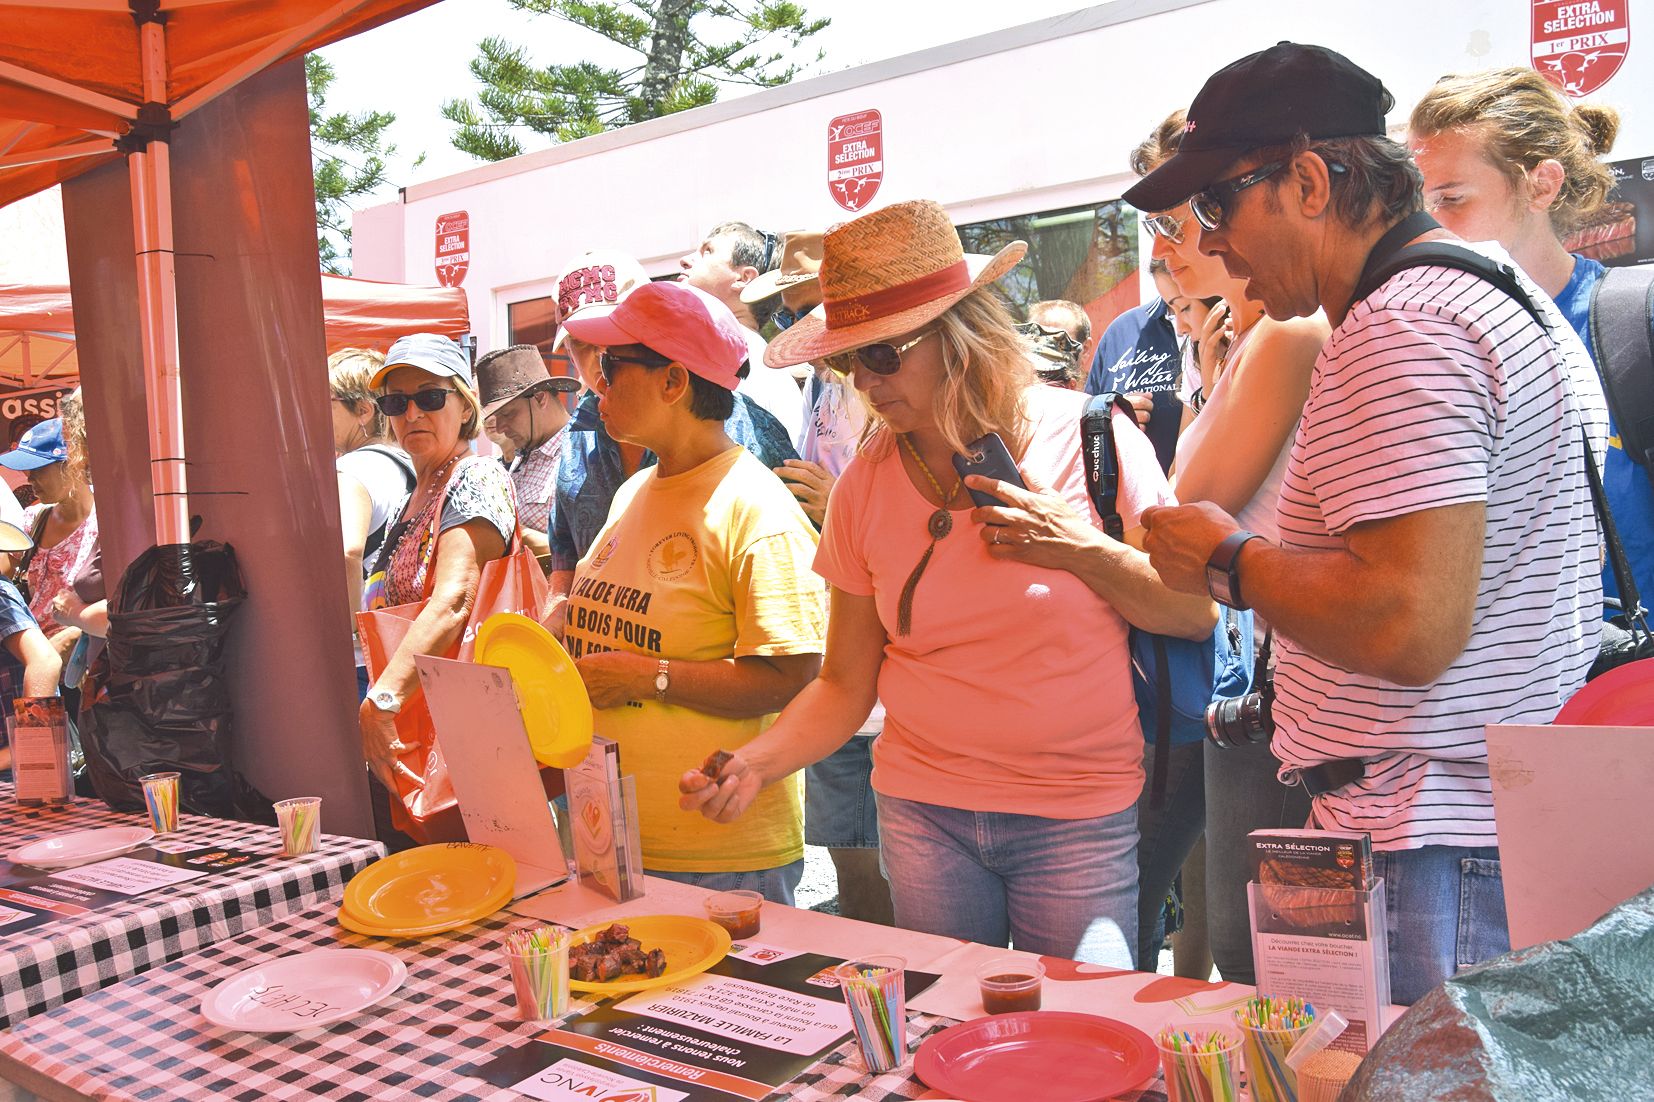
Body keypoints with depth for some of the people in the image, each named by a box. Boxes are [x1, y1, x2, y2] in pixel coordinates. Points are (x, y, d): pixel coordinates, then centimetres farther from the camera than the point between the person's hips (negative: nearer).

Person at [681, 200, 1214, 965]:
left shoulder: (1087, 437, -7)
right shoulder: (865, 485, 0)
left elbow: (1195, 615, -3)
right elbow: (846, 684, 3)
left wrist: (1085, 551, -17)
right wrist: (757, 763, -12)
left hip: (1079, 817, -2)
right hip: (923, 809, 2)